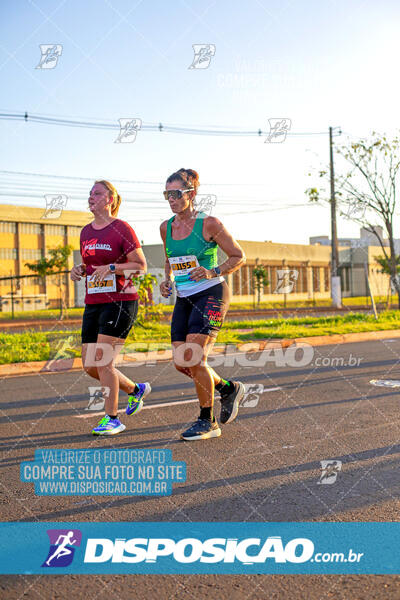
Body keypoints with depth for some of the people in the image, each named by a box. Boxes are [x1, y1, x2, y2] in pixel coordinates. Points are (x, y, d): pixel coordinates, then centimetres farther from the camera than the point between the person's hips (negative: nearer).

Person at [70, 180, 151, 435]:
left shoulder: (122, 229, -6)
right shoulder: (86, 232, 14)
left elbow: (141, 266, -8)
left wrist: (110, 268, -19)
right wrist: (79, 269, 4)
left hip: (121, 301, -8)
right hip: (93, 303, 8)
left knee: (103, 361, -12)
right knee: (90, 366, 6)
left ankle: (112, 419, 3)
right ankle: (135, 389, 28)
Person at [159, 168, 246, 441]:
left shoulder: (209, 224, -10)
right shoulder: (166, 228, 7)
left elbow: (239, 257, -3)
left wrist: (213, 272, -18)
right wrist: (167, 280, 5)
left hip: (211, 295, -7)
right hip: (184, 299, 7)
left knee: (193, 357, -15)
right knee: (181, 363, 1)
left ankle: (208, 421, 2)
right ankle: (229, 388, 27)